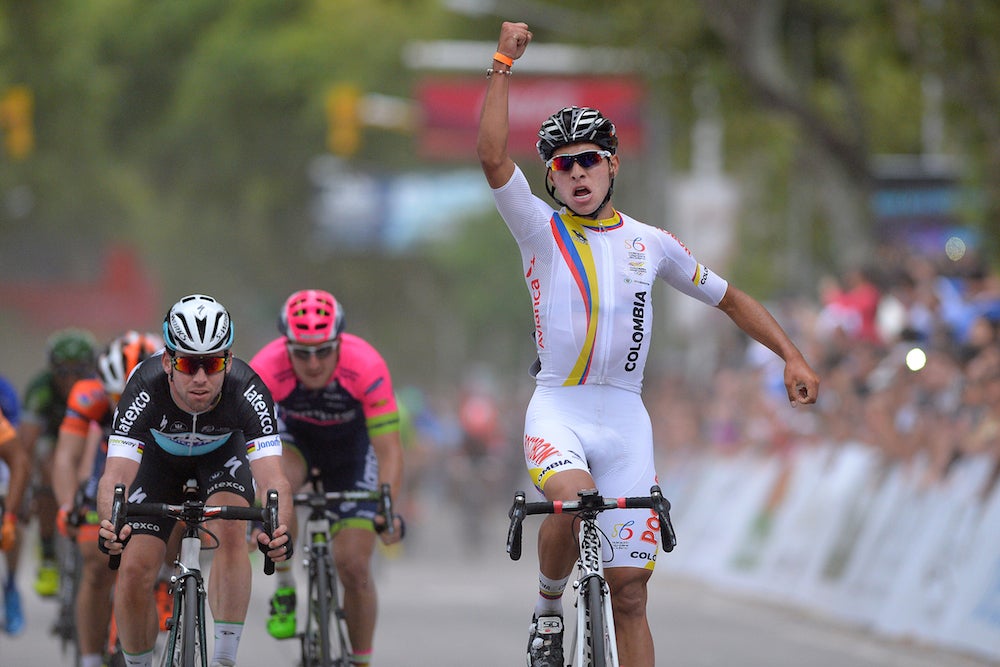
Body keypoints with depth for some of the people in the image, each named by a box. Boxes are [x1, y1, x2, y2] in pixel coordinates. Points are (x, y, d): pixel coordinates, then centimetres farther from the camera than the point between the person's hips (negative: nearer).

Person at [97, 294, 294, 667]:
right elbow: (116, 474, -46)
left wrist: (278, 530, -67)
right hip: (160, 456, 1)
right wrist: (110, 525, -67)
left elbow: (271, 476, -46)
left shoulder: (248, 391, -38)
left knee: (231, 533, -29)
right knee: (134, 573, -10)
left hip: (222, 454, 0)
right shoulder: (145, 389, -38)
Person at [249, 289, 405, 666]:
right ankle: (284, 590, -14)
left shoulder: (366, 367, -35)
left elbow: (389, 450, -34)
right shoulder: (266, 370, -34)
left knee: (354, 565, -9)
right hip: (295, 437, 0)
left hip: (351, 443, 0)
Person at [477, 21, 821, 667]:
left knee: (629, 592, -1)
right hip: (557, 409, -2)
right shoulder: (541, 230, 0)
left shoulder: (651, 243, 8)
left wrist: (793, 355, 7)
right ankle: (548, 607, -5)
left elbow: (729, 297, 18)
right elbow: (492, 155, -14)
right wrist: (503, 66, -19)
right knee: (574, 501, -33)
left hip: (624, 418, 2)